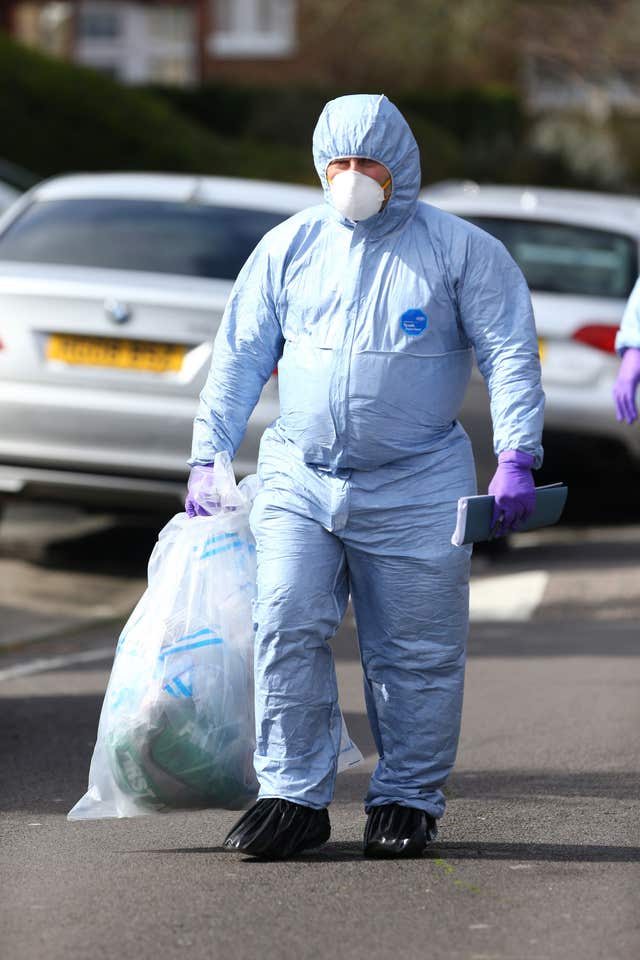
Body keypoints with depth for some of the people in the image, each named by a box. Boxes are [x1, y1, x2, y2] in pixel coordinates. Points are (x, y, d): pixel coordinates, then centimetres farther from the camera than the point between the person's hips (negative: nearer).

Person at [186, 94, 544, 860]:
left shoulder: (461, 251, 1)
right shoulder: (288, 248, 8)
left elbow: (510, 355, -1)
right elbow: (238, 356, 12)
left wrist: (515, 459, -11)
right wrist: (207, 456, 6)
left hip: (415, 491, -2)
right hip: (298, 479, 2)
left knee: (415, 654, 3)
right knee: (286, 629, -11)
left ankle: (407, 801, 16)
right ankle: (293, 797, -4)